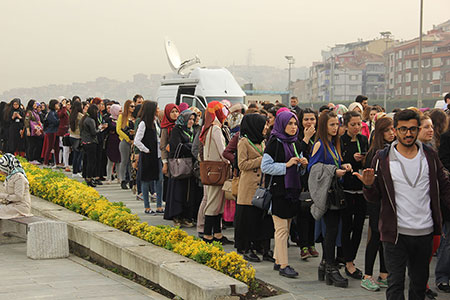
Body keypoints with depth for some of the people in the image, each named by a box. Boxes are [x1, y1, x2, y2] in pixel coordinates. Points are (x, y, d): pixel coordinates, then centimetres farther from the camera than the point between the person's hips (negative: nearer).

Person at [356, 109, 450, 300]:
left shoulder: (430, 156, 4)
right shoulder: (382, 159, -3)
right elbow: (374, 198, -1)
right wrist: (369, 185, -22)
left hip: (425, 232, 3)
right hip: (396, 233, -3)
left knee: (420, 283, 16)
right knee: (395, 284, 0)